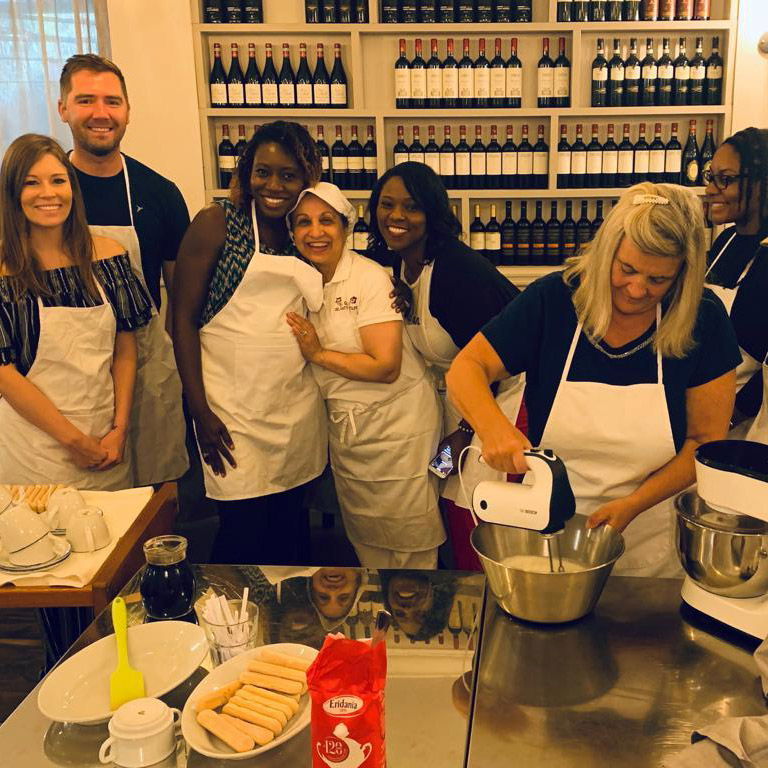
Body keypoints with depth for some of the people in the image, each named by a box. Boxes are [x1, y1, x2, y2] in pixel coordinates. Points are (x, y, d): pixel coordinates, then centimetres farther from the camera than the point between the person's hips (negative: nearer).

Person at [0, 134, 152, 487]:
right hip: (35, 444, -3)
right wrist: (75, 440, -11)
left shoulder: (108, 254, 1)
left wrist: (119, 429, -5)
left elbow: (125, 351, 4)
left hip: (107, 441, 3)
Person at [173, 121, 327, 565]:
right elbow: (184, 318, -7)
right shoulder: (216, 224, -5)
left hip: (298, 407, 5)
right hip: (235, 409, -4)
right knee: (244, 531, 0)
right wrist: (201, 412, -13)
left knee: (291, 522, 13)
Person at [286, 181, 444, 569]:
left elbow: (386, 367, -23)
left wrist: (319, 354, -19)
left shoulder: (369, 277, -16)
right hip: (343, 426, 7)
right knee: (364, 539, 19)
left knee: (407, 545, 4)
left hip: (396, 424, -6)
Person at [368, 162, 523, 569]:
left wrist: (464, 430, -13)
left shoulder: (458, 268, -25)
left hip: (499, 395, -8)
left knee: (477, 519, -5)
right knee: (453, 505, 12)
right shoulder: (398, 264, 1)